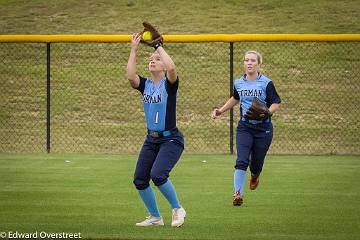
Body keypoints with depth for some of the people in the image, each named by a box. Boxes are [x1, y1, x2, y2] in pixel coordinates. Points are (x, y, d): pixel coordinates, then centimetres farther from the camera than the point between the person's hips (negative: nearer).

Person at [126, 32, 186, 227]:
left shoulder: (169, 84, -8)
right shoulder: (145, 84, 6)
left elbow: (172, 67, -31)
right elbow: (130, 76, -15)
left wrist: (159, 47, -20)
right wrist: (134, 50, -14)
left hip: (170, 139, -7)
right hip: (151, 140, 7)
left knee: (157, 175, -25)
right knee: (140, 179, 3)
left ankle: (177, 209, -4)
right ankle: (155, 217, 20)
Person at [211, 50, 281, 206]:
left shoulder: (266, 83, -7)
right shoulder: (238, 83, 6)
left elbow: (276, 103, -6)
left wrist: (267, 113, -25)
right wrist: (220, 111, 23)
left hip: (263, 128, -2)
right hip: (244, 127, 2)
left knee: (256, 162, 7)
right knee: (241, 161, -15)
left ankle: (255, 175, 44)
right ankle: (238, 194, -19)